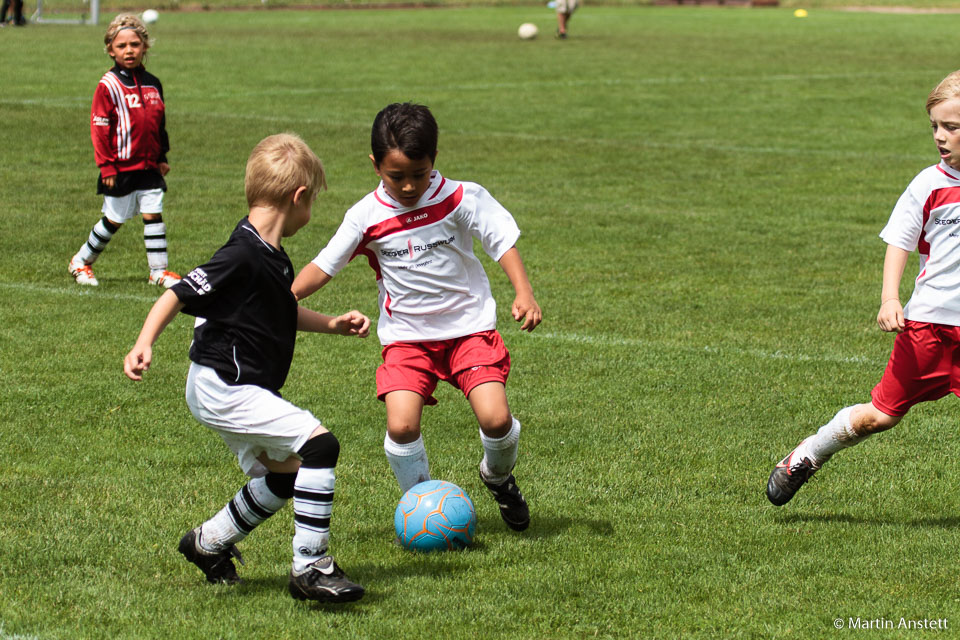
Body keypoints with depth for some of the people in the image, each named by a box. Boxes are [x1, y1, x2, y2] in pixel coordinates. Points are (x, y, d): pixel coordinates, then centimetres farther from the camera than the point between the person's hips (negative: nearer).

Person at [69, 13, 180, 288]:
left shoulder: (152, 84, 6)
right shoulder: (109, 86, -11)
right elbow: (99, 128, -11)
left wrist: (161, 157, 17)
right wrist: (106, 166, -14)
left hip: (149, 167, 5)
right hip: (121, 168, -4)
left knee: (153, 215, 0)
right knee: (114, 219, 5)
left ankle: (158, 270, 6)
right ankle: (81, 261, 23)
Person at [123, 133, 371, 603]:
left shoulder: (270, 256, 8)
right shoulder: (242, 257, -22)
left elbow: (281, 312, 26)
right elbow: (180, 295, -22)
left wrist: (331, 325, 17)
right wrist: (144, 344, -32)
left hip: (237, 390, 10)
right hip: (223, 389, -10)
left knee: (282, 476, 19)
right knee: (319, 444, -19)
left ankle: (209, 544, 38)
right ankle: (310, 568, -16)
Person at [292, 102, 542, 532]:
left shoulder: (459, 198, -9)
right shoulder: (368, 217, -6)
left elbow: (503, 241, -10)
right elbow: (324, 265, -2)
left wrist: (524, 293, -24)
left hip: (468, 325, -1)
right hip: (406, 335, 1)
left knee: (495, 418, -16)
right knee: (401, 424, -18)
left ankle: (498, 476, 20)